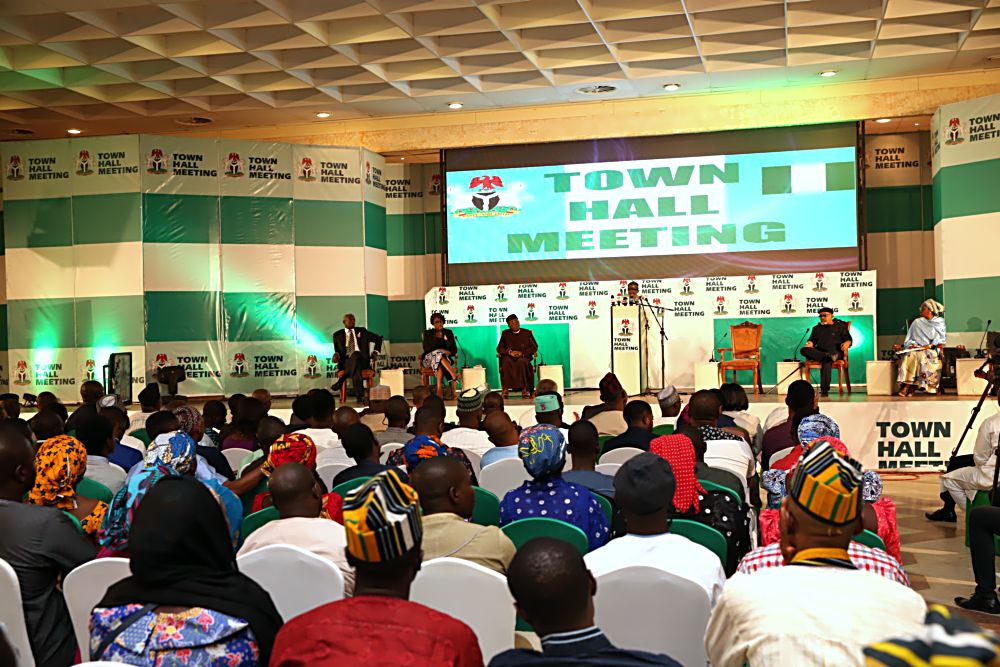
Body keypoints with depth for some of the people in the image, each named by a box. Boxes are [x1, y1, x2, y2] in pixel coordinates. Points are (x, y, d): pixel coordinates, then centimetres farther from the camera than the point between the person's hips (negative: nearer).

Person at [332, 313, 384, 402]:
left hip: (362, 360, 0)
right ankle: (360, 396, -45)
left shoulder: (362, 331, 20)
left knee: (355, 355, -41)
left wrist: (375, 352, 12)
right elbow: (337, 350, 17)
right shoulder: (338, 335, 18)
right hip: (346, 361, 0)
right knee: (356, 369, -40)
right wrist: (336, 355, -7)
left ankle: (341, 381, -38)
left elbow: (378, 338, 25)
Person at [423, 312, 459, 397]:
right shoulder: (428, 333, 11)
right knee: (438, 354, -38)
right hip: (429, 358, -1)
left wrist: (449, 352, -13)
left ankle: (439, 389, -54)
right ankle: (454, 375, -55)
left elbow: (454, 349, 11)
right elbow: (426, 348, -2)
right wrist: (441, 350, -15)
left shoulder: (448, 333, 15)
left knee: (439, 364, -38)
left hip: (445, 358, 1)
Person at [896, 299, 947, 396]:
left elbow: (942, 338, 3)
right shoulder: (917, 322, 21)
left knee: (922, 356, -36)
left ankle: (912, 386, -36)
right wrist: (912, 344, -7)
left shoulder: (940, 322, 15)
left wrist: (930, 345, -13)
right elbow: (908, 339, 16)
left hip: (932, 350, -2)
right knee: (910, 355, -33)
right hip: (916, 348, 2)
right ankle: (906, 385, -38)